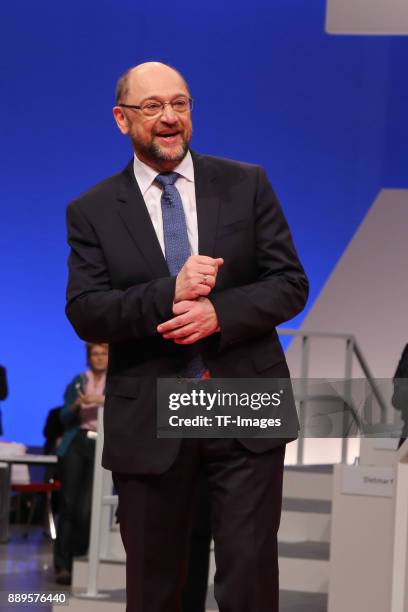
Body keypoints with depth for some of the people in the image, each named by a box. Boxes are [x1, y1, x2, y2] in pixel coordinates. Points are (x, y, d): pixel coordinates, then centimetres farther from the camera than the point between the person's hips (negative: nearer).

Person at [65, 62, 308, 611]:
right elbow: (85, 313, -7)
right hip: (148, 422, 0)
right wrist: (169, 294, -22)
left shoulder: (247, 185, 5)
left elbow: (291, 284, 1)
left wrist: (220, 313, -16)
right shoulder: (92, 211, 3)